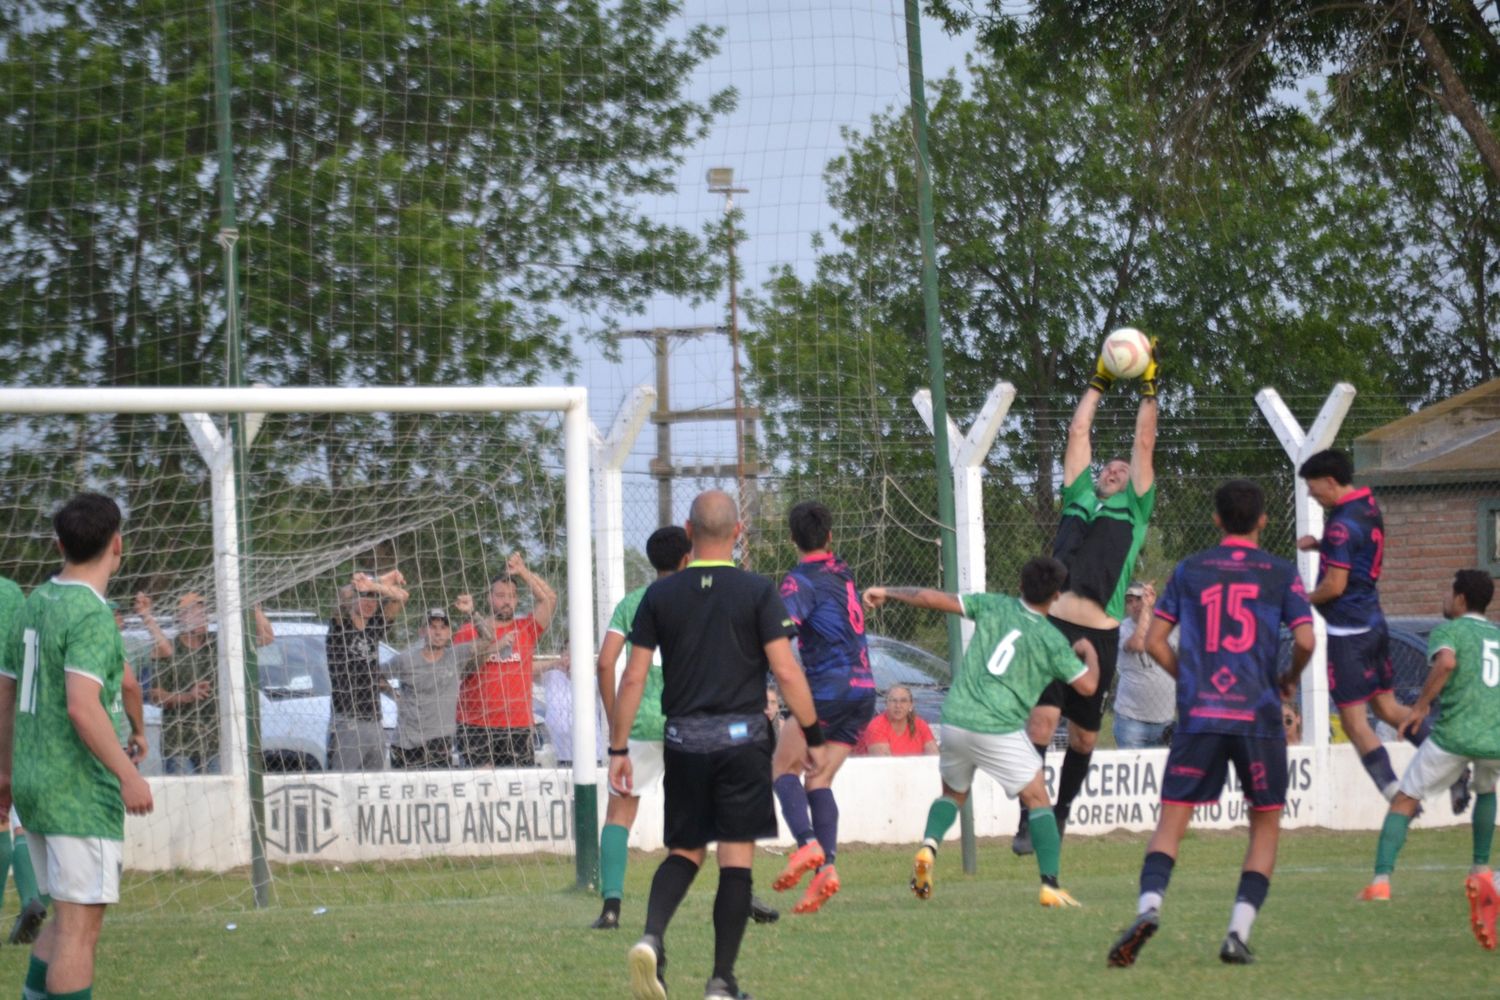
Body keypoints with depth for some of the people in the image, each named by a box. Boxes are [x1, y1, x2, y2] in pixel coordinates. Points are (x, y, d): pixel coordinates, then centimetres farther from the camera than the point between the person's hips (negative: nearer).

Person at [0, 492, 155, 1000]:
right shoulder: (91, 615, -15)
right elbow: (82, 706, -25)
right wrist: (128, 775, -21)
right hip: (79, 791, -8)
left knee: (70, 916, 17)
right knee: (80, 924, -6)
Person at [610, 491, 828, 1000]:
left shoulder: (660, 595, 3)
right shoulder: (758, 593, -4)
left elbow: (632, 678, 2)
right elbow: (786, 672, -8)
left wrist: (618, 749, 7)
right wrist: (813, 737, 0)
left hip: (683, 739, 3)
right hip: (742, 737, -2)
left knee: (685, 850, 15)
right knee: (736, 859, 3)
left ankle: (651, 939, -11)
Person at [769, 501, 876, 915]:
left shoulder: (802, 581, -7)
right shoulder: (842, 574, 16)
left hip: (828, 687, -7)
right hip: (864, 690, 7)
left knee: (784, 766, 2)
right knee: (820, 780, 7)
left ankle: (807, 843, -20)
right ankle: (826, 866, -10)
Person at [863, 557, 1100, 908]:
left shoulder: (993, 606, 6)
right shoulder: (1052, 641, -2)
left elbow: (934, 599, 5)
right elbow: (1087, 685, 1)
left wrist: (887, 592, 18)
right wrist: (1089, 652, 22)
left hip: (954, 721, 4)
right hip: (1000, 730, -4)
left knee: (953, 793, 25)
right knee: (1038, 801, 8)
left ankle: (928, 846, -3)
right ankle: (1050, 886, -2)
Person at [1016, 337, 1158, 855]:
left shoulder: (1134, 510, 18)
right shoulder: (1078, 499, 21)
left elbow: (1145, 443, 17)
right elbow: (1078, 432, 27)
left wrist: (1149, 389, 21)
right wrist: (1099, 382, 31)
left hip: (1099, 633, 0)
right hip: (1053, 623, 0)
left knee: (1084, 734, 7)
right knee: (1042, 719, -13)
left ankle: (1061, 811, 26)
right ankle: (1027, 821, -11)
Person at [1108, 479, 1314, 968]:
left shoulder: (1189, 570, 9)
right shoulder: (1280, 574, 4)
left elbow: (1155, 640, 7)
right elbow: (1305, 640, -6)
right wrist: (1289, 680, 13)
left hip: (1198, 714, 1)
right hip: (1258, 716, -1)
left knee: (1171, 819, 2)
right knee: (1265, 825, 11)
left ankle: (1149, 905, -24)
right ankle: (1239, 932, -3)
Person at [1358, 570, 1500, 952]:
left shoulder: (1448, 630, 5)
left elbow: (1446, 662, -18)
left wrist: (1420, 706, -10)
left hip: (1454, 733, -4)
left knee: (1405, 801, 9)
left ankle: (1381, 880, -3)